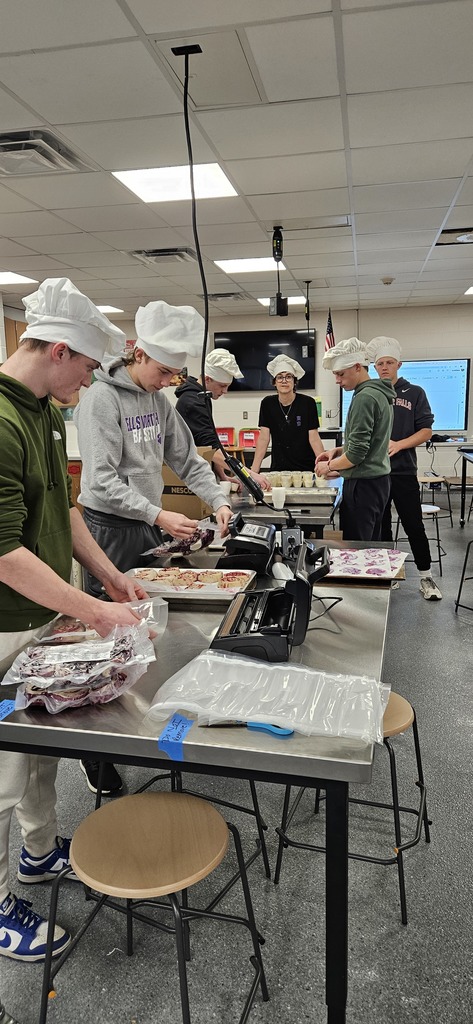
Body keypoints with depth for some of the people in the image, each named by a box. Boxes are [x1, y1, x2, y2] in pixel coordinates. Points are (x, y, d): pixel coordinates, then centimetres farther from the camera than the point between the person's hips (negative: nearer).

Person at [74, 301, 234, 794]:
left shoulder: (158, 400, 9)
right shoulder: (101, 398, -15)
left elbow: (187, 459, 12)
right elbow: (101, 482, -21)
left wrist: (218, 500, -3)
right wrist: (158, 515, -26)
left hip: (148, 526, 7)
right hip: (110, 528, -7)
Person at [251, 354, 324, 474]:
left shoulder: (308, 403, -7)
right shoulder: (267, 403, -1)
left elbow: (314, 438, -7)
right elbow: (263, 438, -2)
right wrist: (254, 471, -9)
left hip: (306, 468, -1)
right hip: (278, 467, 2)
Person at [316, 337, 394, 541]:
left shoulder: (364, 398, -17)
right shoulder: (379, 393, 14)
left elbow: (356, 454, -20)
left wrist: (329, 466, -5)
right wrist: (338, 451, 12)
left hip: (363, 483, -10)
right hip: (378, 479, 10)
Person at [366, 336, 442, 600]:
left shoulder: (414, 393, 3)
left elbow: (426, 431, -2)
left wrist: (398, 445, -16)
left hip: (403, 471, -2)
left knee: (414, 526, 2)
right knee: (380, 527, 11)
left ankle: (426, 577, 14)